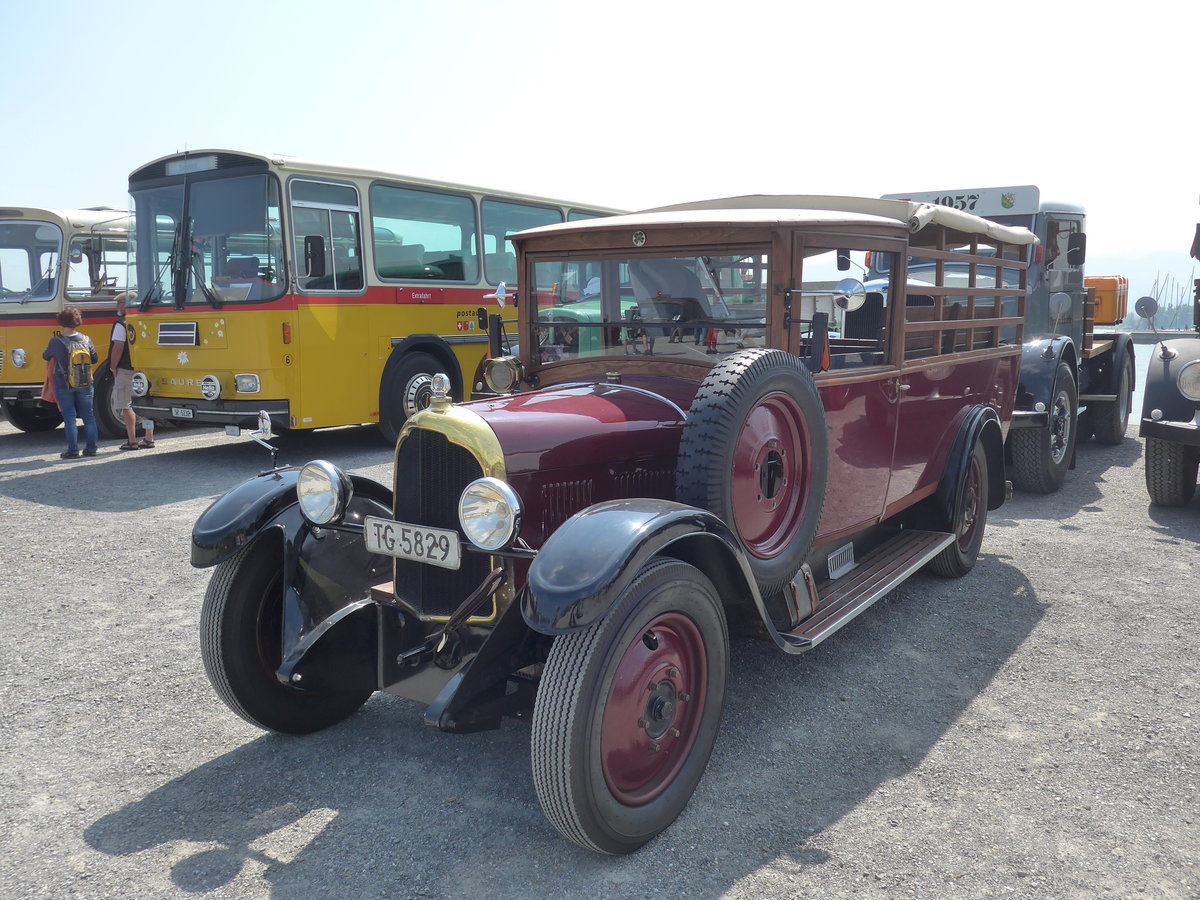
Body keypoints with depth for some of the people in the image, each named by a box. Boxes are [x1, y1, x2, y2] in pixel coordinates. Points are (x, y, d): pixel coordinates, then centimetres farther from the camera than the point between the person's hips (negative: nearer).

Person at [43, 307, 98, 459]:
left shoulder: (56, 341, -11)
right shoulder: (85, 339, -3)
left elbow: (45, 356, 6)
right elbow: (94, 359, 7)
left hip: (64, 385, -2)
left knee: (69, 418, 3)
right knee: (88, 416, 9)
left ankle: (73, 451, 2)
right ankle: (91, 448, 11)